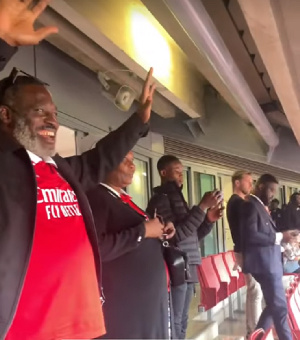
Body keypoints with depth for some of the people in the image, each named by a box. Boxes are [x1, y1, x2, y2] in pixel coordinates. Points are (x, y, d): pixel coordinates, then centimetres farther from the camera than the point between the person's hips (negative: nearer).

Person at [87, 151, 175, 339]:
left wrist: (159, 230, 7)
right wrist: (143, 231, -19)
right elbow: (97, 248, -28)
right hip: (125, 302, -9)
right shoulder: (96, 198, -13)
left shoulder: (124, 199, 16)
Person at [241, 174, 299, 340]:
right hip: (264, 264, -10)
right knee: (280, 307, -4)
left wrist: (281, 237, 6)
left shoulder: (260, 206, 18)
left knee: (274, 305, 16)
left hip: (270, 262, 10)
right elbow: (251, 236, -23)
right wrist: (279, 237, -18)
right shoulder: (250, 205, -13)